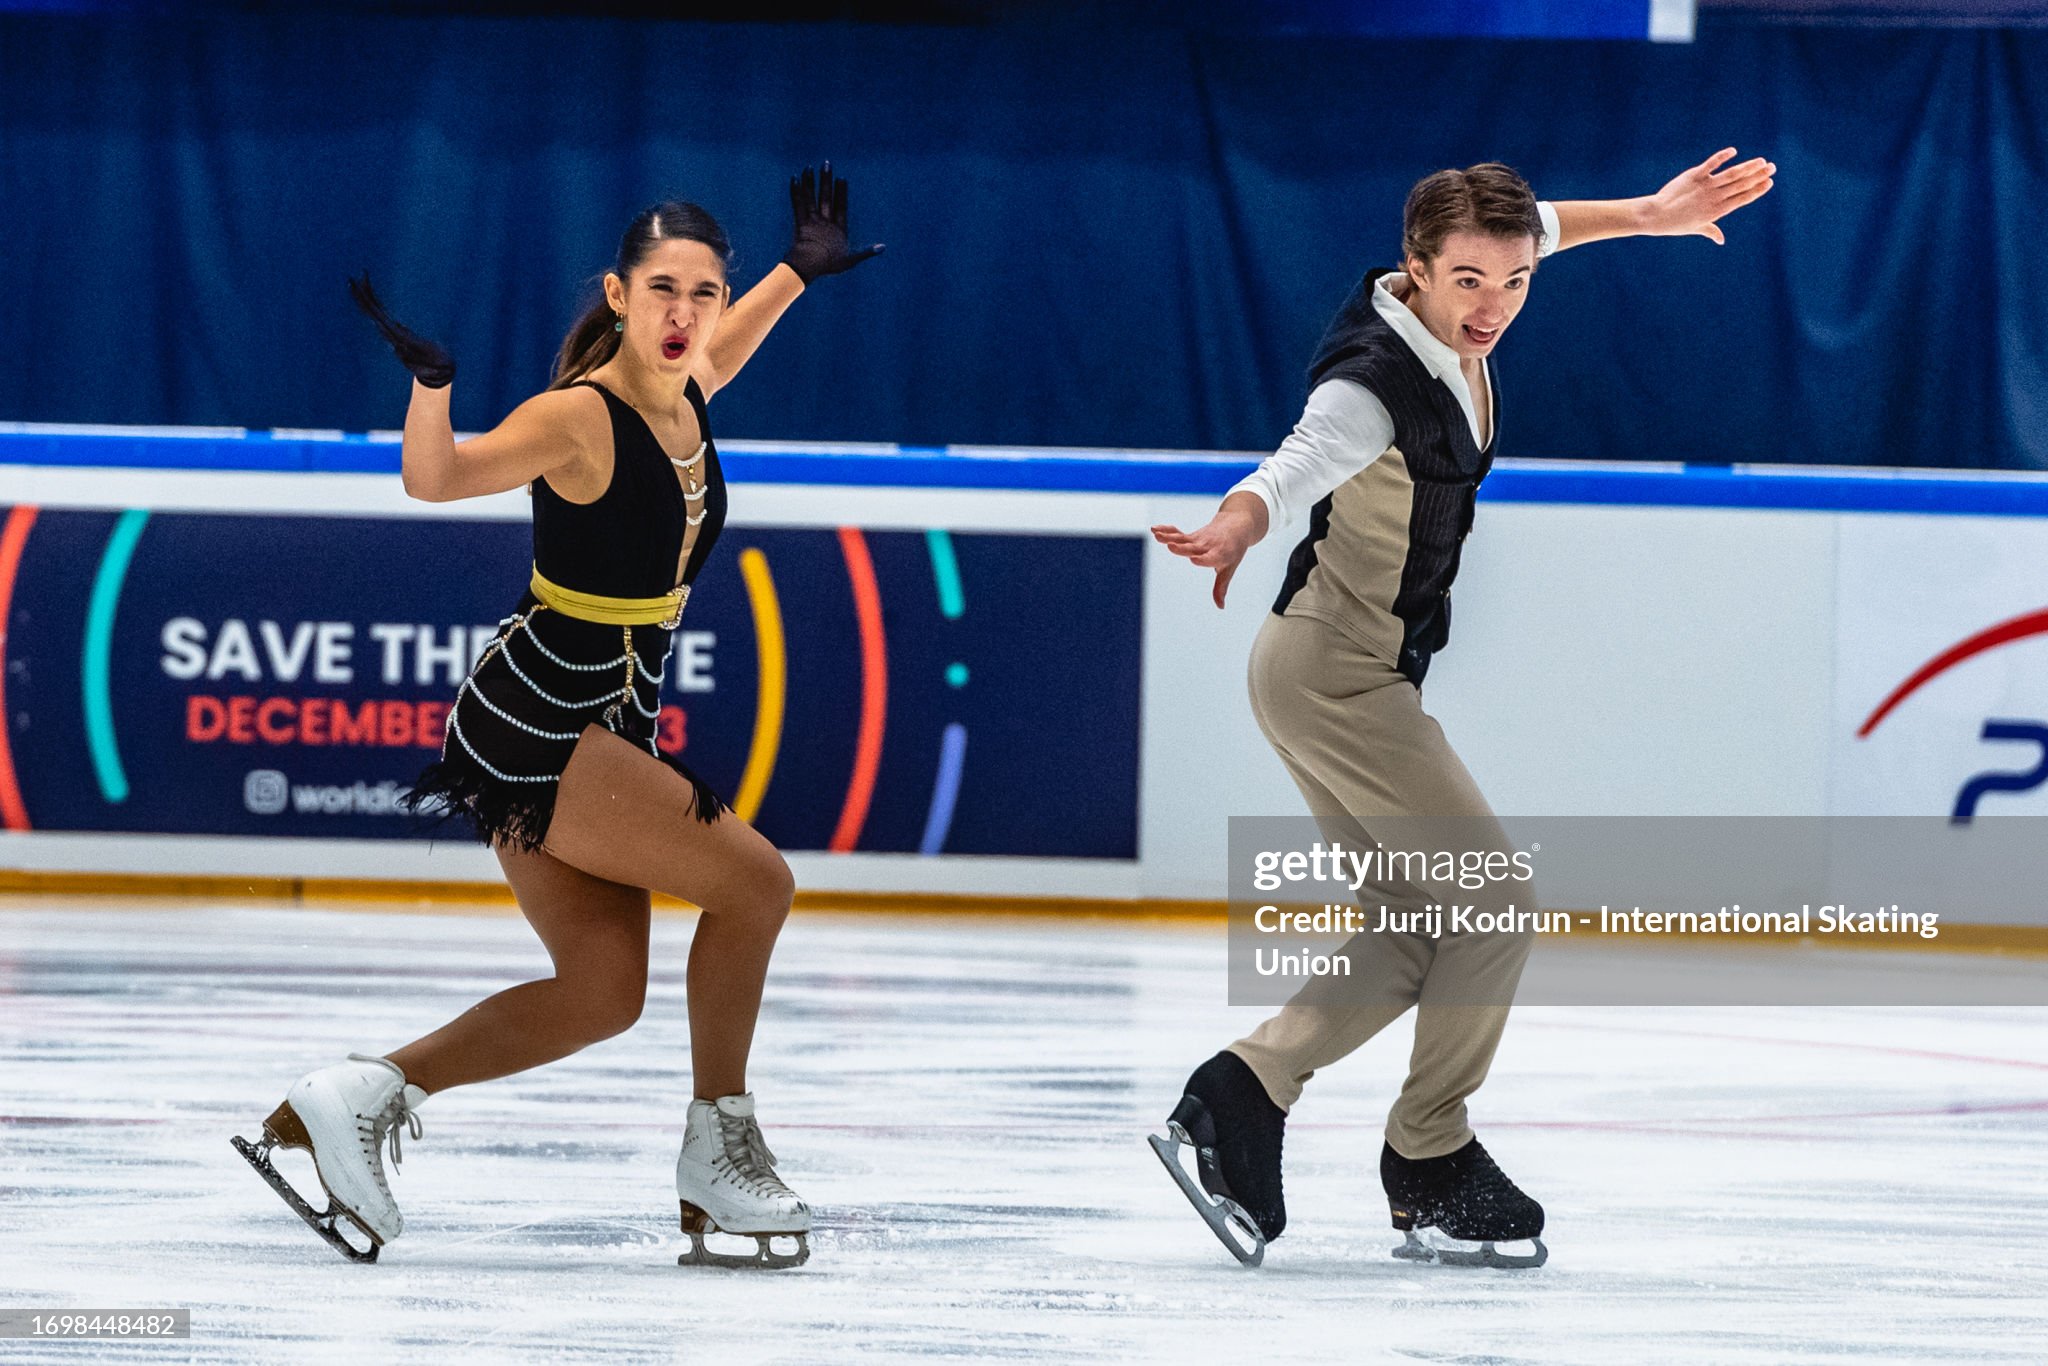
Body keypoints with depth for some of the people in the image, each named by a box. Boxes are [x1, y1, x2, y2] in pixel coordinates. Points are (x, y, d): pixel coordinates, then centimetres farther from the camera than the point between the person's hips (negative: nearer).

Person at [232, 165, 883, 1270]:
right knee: (753, 881, -9)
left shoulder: (685, 394, 5)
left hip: (602, 729, 9)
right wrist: (430, 381, -50)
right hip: (536, 728, -9)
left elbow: (719, 345, 32)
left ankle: (363, 1096, 4)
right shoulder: (580, 417, -20)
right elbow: (436, 478, -33)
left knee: (602, 993, 4)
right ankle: (719, 1154, 2)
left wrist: (799, 272, 36)